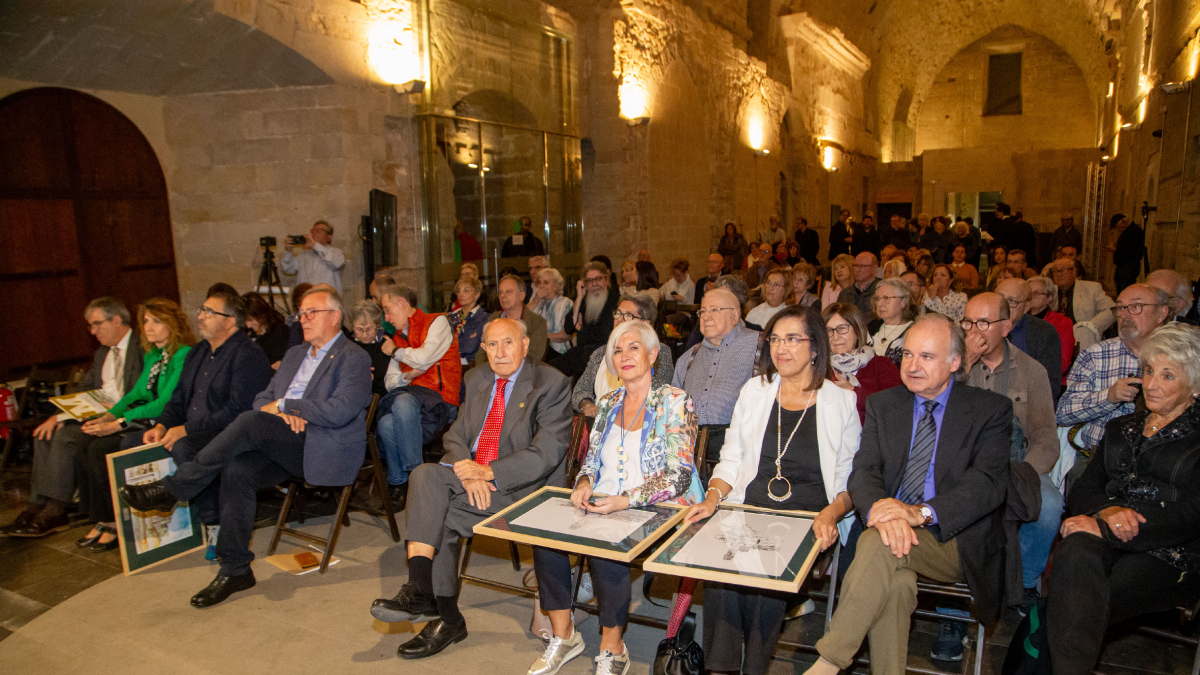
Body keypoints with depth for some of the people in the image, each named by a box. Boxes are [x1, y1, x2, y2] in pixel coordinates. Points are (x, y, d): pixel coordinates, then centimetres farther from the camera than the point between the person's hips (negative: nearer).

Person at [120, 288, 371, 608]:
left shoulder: (354, 358, -3)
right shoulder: (295, 354, 24)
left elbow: (339, 412, -17)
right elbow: (263, 398, 19)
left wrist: (284, 405, -10)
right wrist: (274, 409, -5)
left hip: (323, 449, -7)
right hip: (281, 446, 7)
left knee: (251, 422, -27)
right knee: (237, 469, -22)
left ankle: (172, 489, -13)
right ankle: (235, 570, -11)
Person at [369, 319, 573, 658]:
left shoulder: (552, 384, -8)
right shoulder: (477, 379, 13)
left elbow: (547, 454, -15)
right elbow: (455, 435, 9)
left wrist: (488, 472, -21)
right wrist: (468, 472, -13)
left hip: (521, 486, -6)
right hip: (472, 472, 6)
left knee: (438, 517, -21)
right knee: (425, 474, -22)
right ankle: (420, 592, -21)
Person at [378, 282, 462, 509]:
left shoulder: (437, 322, 6)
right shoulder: (398, 338, 27)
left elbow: (423, 358, -10)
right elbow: (389, 381, 21)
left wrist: (396, 352, 8)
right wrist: (405, 377, -2)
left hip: (439, 399, -5)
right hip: (408, 394, 5)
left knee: (403, 401, -39)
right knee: (387, 424, -30)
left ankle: (415, 471, -26)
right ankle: (398, 483, -14)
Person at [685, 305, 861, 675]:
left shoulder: (841, 402, 6)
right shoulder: (754, 390, 13)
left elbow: (851, 480, 5)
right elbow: (730, 460, 14)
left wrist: (831, 514, -15)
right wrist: (713, 496, -5)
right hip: (748, 511, 2)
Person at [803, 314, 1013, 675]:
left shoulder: (991, 410, 3)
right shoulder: (882, 405, 12)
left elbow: (988, 482, -11)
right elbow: (864, 471, 1)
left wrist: (922, 513, -28)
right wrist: (881, 510, -24)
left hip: (957, 541, -3)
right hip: (897, 534, 3)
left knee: (878, 543, -33)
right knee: (895, 583, -33)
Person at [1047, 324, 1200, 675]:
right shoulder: (1121, 428, 24)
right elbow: (1081, 490, 17)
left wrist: (1103, 528, -16)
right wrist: (1106, 511, -8)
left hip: (1169, 557, -3)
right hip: (1106, 536, 4)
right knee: (1075, 558, -35)